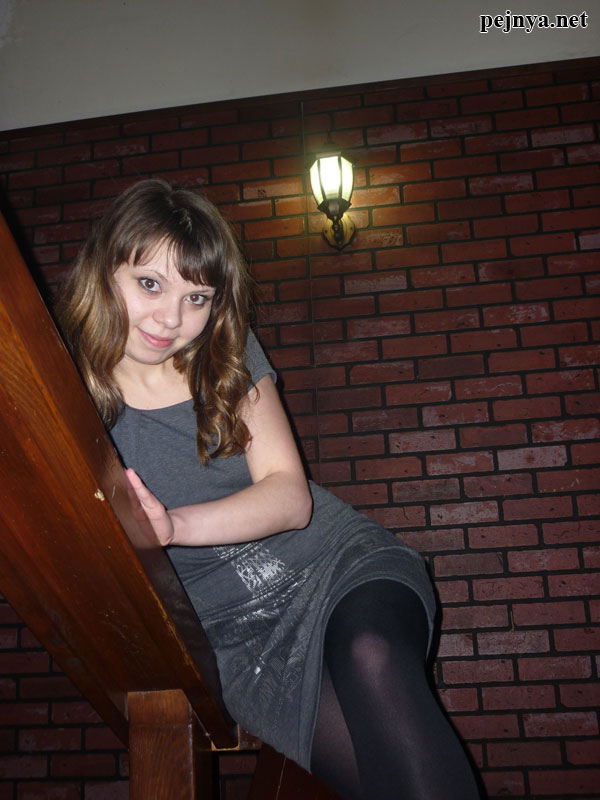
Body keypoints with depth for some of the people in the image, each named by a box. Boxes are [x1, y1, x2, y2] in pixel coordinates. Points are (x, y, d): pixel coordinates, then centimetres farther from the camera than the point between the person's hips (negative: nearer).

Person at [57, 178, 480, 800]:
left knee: (372, 660, -32)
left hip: (338, 561, 2)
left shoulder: (227, 353, 2)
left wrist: (174, 524, -24)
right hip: (241, 634, -1)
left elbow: (290, 496, -7)